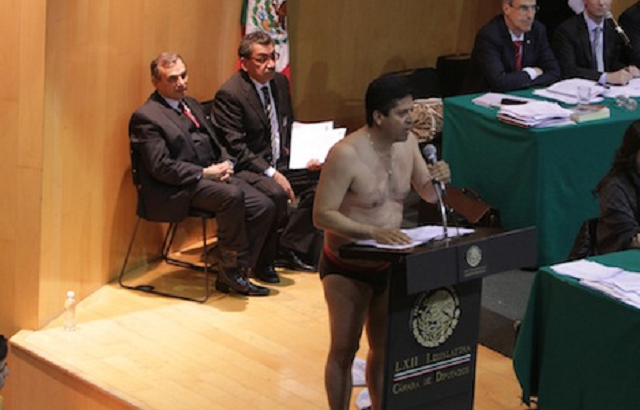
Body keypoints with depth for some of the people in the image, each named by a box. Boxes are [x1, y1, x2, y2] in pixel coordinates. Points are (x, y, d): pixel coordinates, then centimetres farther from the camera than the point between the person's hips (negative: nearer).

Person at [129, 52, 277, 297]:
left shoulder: (191, 104, 21)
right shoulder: (146, 117, -7)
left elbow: (215, 144, 25)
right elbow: (160, 167, -15)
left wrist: (225, 164, 2)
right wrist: (203, 173, -17)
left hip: (213, 175, 9)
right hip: (179, 190, -9)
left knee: (264, 207, -11)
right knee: (232, 195, -34)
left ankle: (229, 277, -3)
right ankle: (231, 266, -17)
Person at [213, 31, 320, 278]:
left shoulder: (280, 82, 10)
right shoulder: (229, 94, -15)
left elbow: (290, 128, 20)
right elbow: (235, 147, -18)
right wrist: (271, 173, -24)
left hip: (280, 163, 8)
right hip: (245, 169, -8)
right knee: (275, 193, -34)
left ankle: (291, 247, 2)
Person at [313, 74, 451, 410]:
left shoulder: (407, 142, -4)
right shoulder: (346, 154, -25)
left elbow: (428, 194, 8)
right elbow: (321, 215, -24)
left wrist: (438, 178, -16)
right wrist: (374, 232, -33)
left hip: (389, 264, 6)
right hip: (347, 267, -6)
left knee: (385, 347, 17)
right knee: (344, 350, 5)